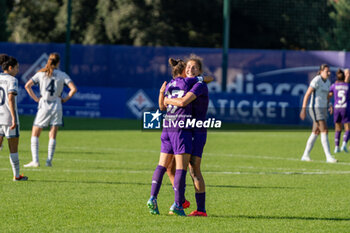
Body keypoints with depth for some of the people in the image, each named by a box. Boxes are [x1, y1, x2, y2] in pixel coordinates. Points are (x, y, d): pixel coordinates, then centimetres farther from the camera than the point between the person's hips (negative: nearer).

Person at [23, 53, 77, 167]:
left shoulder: (41, 74, 2)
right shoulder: (62, 75, 1)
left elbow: (27, 86, -3)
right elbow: (73, 89, -7)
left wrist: (35, 98, 2)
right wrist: (65, 99, 5)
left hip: (44, 106, -1)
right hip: (57, 106, 1)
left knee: (35, 134, 5)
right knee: (53, 136, 8)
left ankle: (35, 160, -5)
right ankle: (49, 160, 3)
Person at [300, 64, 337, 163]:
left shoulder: (328, 82, 12)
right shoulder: (316, 80, -15)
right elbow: (307, 94, -16)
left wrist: (326, 110, 22)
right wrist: (303, 109, -20)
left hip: (322, 109, 9)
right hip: (315, 109, -9)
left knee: (316, 133, 10)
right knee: (325, 131, -14)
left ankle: (305, 155, 17)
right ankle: (328, 157, -17)